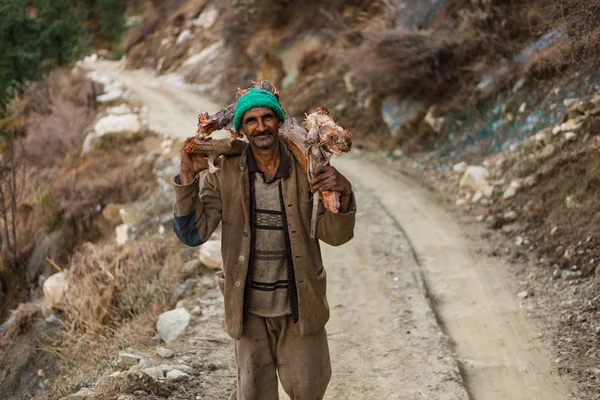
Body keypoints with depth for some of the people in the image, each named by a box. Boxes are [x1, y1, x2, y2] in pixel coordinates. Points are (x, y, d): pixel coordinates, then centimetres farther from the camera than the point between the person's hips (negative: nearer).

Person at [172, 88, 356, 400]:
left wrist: (345, 193, -27)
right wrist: (187, 176, -23)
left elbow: (334, 235, -7)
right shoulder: (223, 174, -9)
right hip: (249, 306, 0)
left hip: (299, 303, 0)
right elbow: (192, 234, -12)